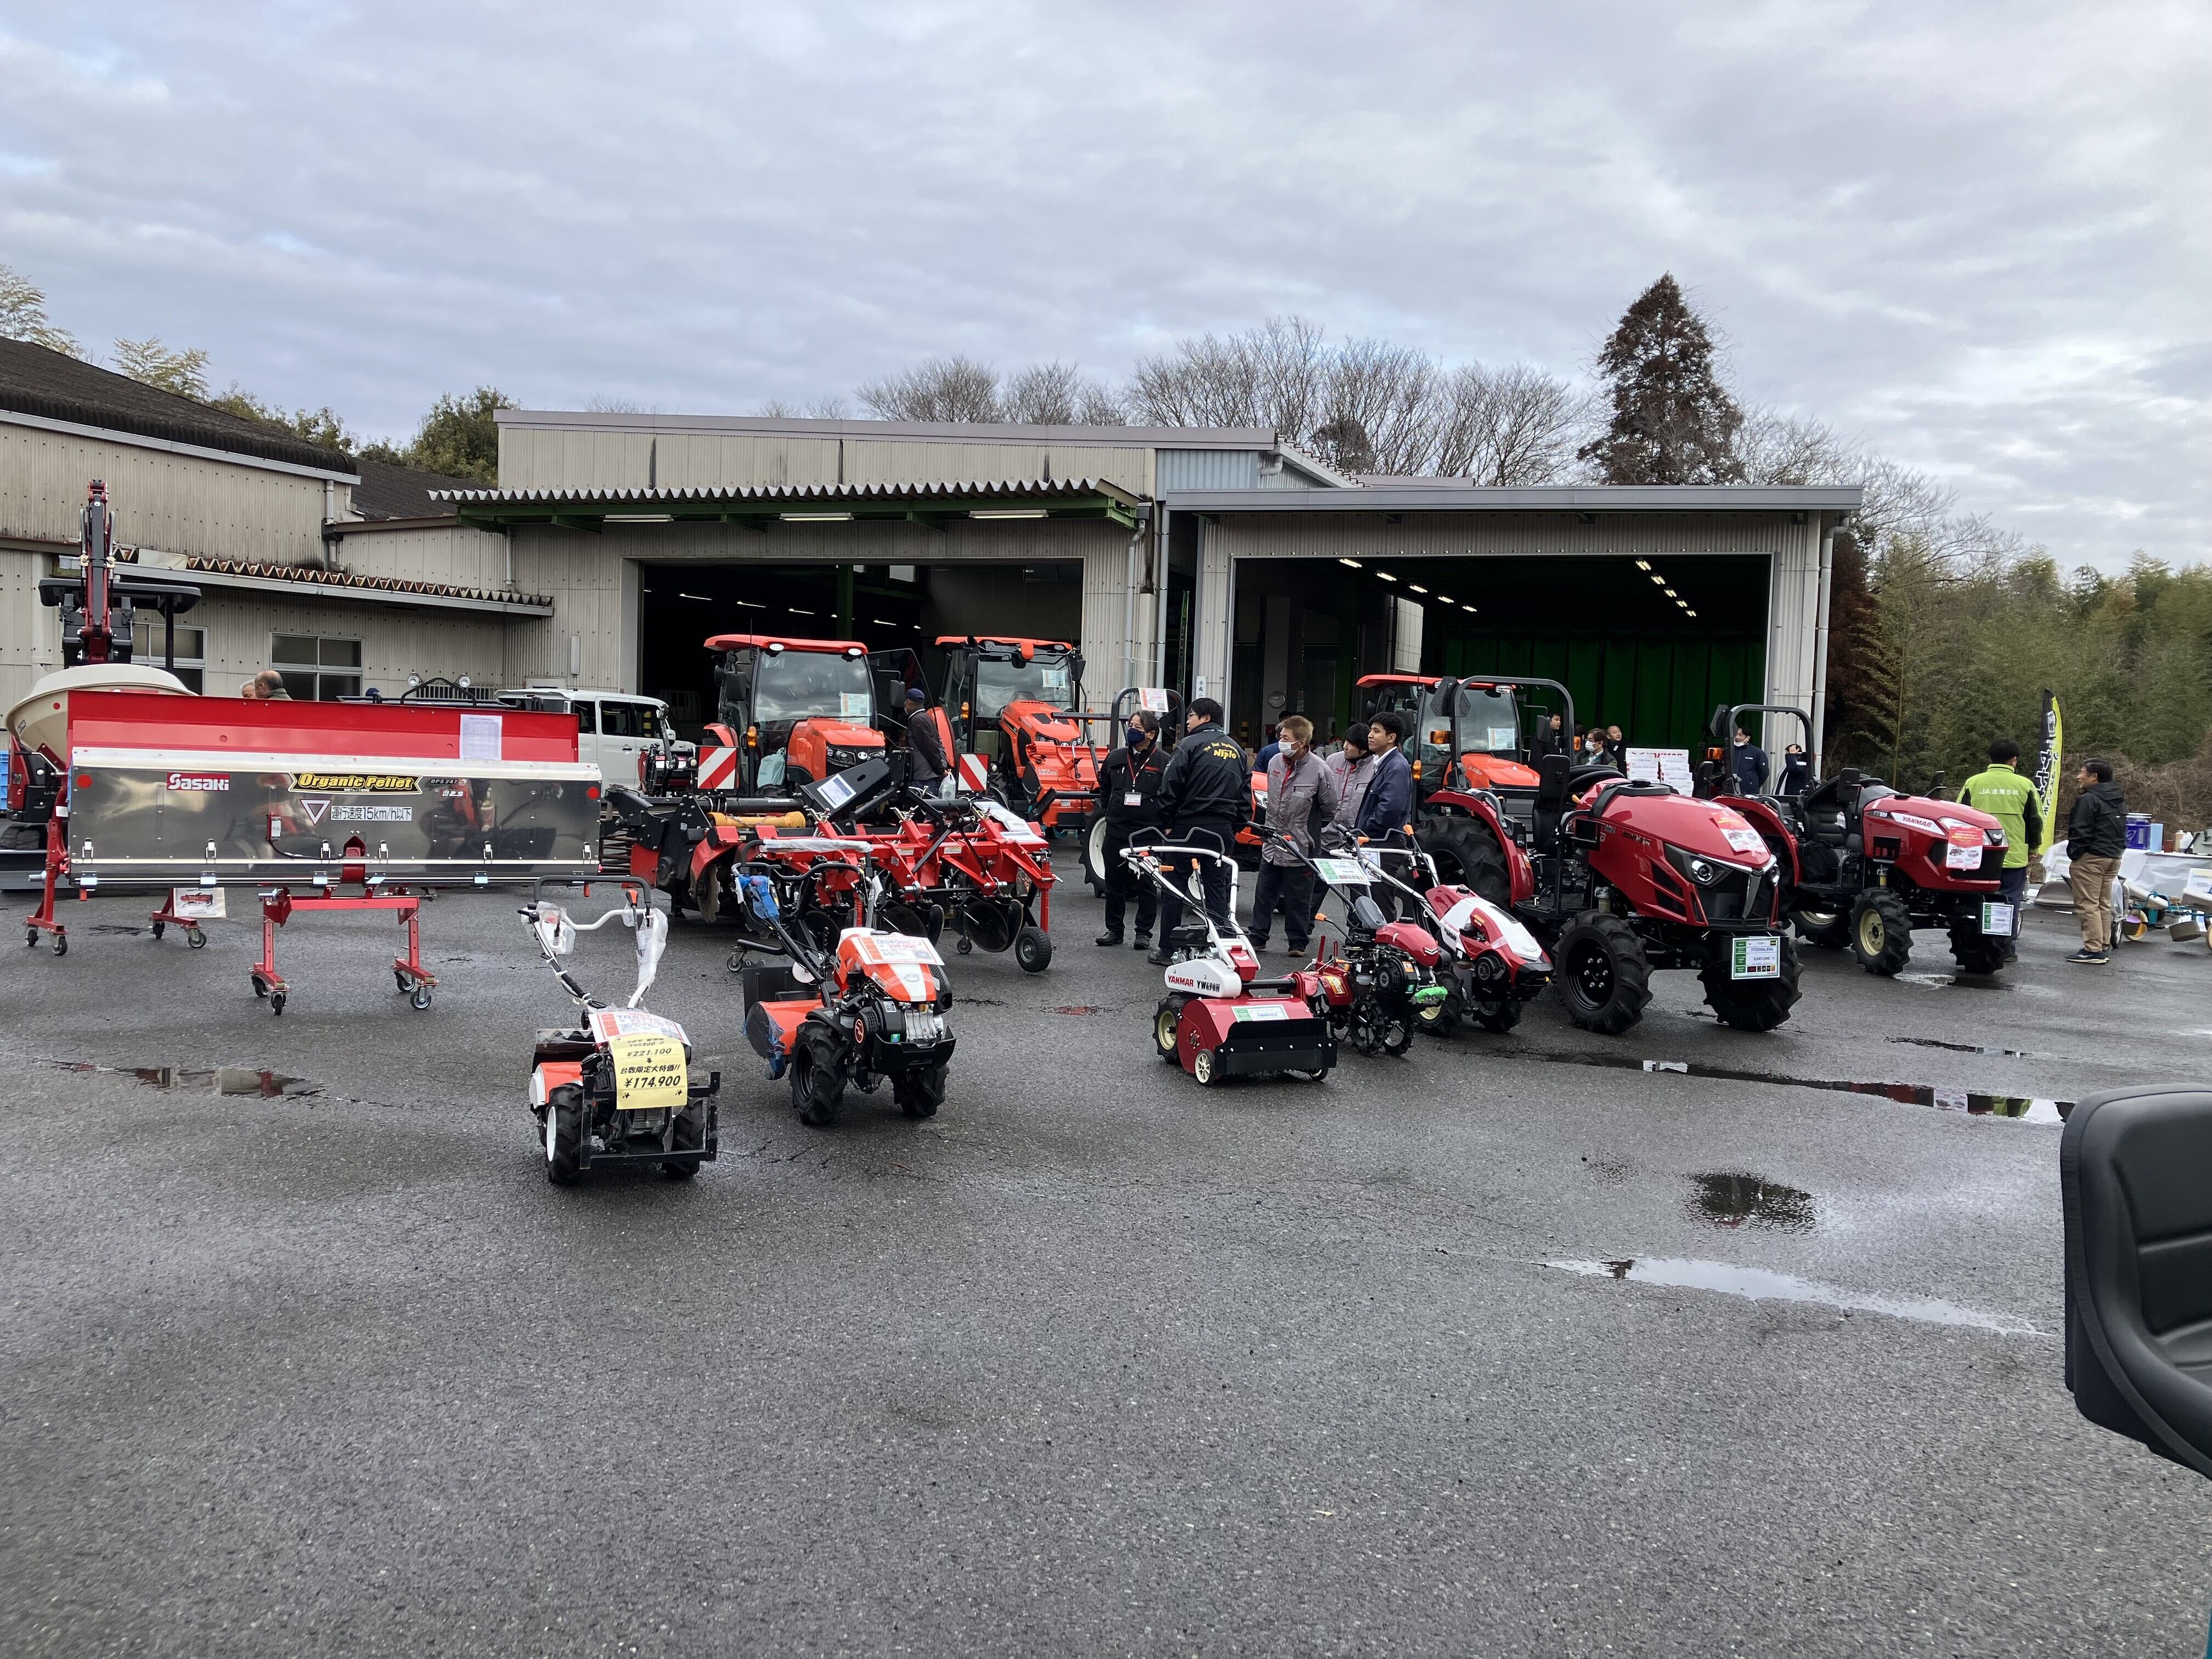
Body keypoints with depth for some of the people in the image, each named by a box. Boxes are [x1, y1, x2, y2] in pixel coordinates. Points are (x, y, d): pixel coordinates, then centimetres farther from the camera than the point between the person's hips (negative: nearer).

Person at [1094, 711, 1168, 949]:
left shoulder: (1164, 762, -4)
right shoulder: (1115, 758, 9)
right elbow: (1104, 788, 23)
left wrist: (1161, 820, -10)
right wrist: (1113, 809, 14)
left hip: (1149, 832, -4)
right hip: (1117, 831, 4)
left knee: (1147, 885, 3)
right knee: (1115, 882, 10)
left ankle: (1144, 932, 12)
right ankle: (1114, 930, 20)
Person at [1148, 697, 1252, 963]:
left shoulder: (1191, 745, -5)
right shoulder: (1236, 750, 14)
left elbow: (1170, 789, -11)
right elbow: (1245, 794, 14)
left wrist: (1167, 822, -1)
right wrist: (1236, 827, 17)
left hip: (1189, 825, -5)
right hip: (1223, 829, 5)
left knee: (1175, 885, 3)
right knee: (1217, 887, 8)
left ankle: (1167, 949, 5)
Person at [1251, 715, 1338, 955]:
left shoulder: (1319, 770, -15)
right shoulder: (1276, 762, 1)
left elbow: (1330, 811, -5)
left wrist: (1318, 840, 2)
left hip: (1301, 848, -5)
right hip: (1272, 844, 5)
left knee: (1298, 899, 6)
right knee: (1264, 894, 11)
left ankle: (1297, 942, 19)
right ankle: (1257, 938, 22)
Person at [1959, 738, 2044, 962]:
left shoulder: (1973, 783, 0)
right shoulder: (2025, 785, -1)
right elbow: (2036, 820, 4)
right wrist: (2033, 848, 19)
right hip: (2015, 857, -1)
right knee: (2010, 901, 6)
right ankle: (2007, 949, 8)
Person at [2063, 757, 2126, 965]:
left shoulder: (2088, 799, -14)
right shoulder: (2119, 802, 17)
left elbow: (2080, 831, -17)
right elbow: (2122, 831, 22)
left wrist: (2074, 854, -8)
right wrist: (2116, 851, 21)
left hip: (2091, 859, -10)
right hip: (2114, 858, 10)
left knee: (2087, 904, -8)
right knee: (2104, 904, 14)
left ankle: (2093, 950, -11)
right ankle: (2104, 948, 17)